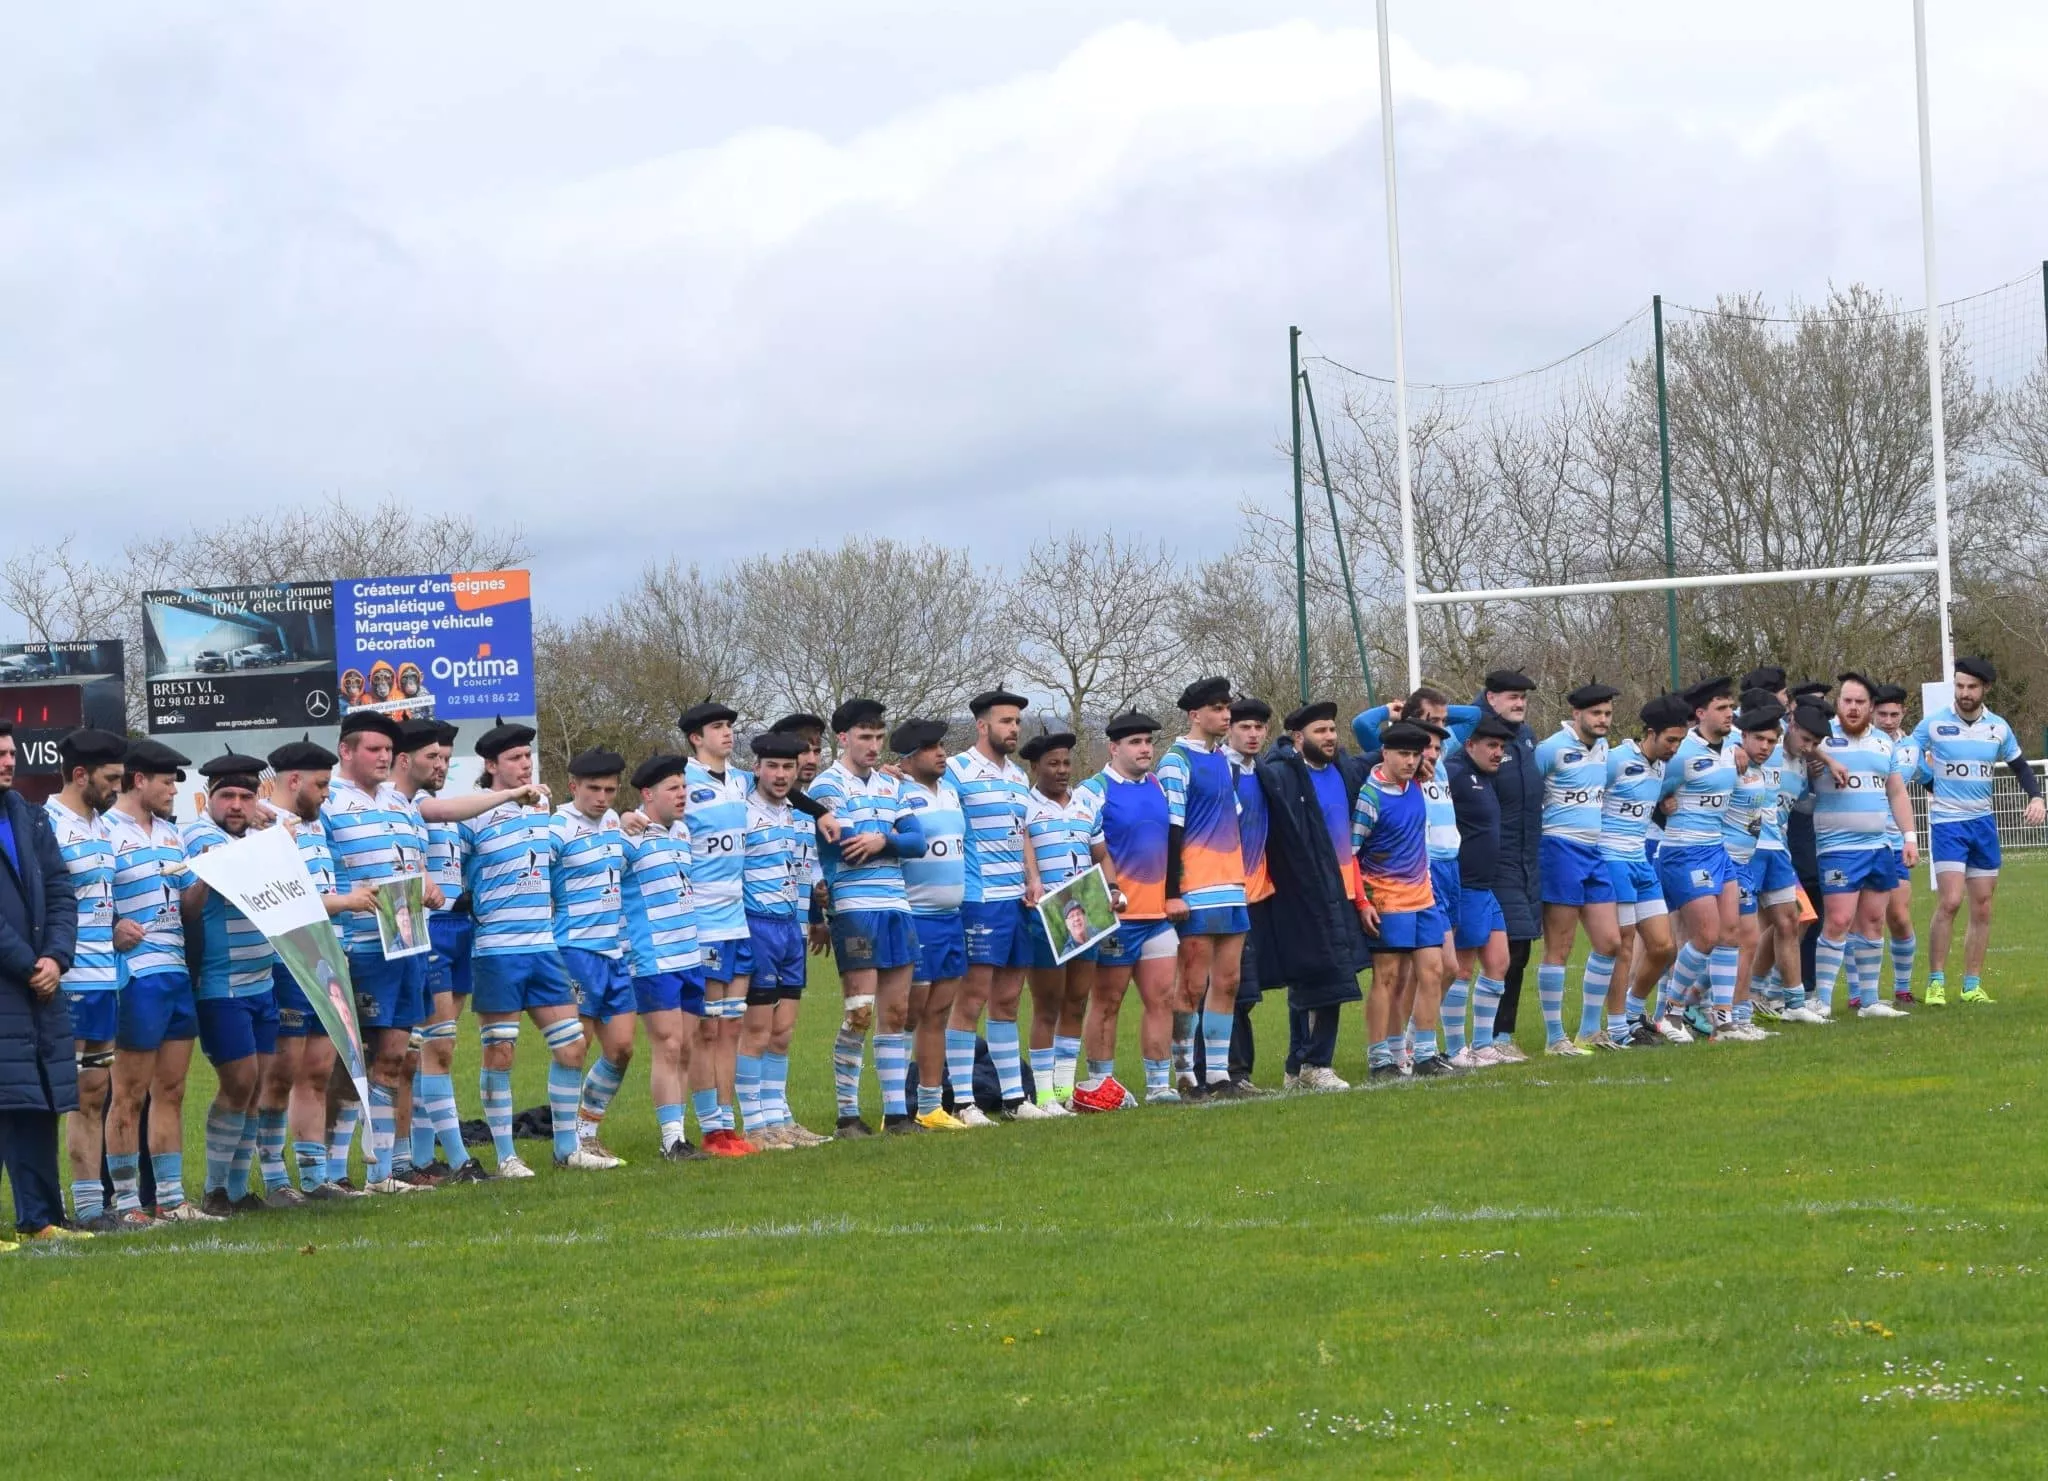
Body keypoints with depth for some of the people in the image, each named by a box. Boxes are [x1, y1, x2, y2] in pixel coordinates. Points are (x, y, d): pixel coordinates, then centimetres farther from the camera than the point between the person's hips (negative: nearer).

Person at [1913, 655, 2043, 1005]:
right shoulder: (1934, 724, -5)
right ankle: (1936, 982, -8)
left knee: (1982, 909, 4)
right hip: (1947, 822, -4)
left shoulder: (1998, 728, 5)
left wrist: (2036, 797, 0)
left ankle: (1972, 986, 11)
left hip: (1983, 822, 4)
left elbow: (2020, 767, 15)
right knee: (1949, 901, -16)